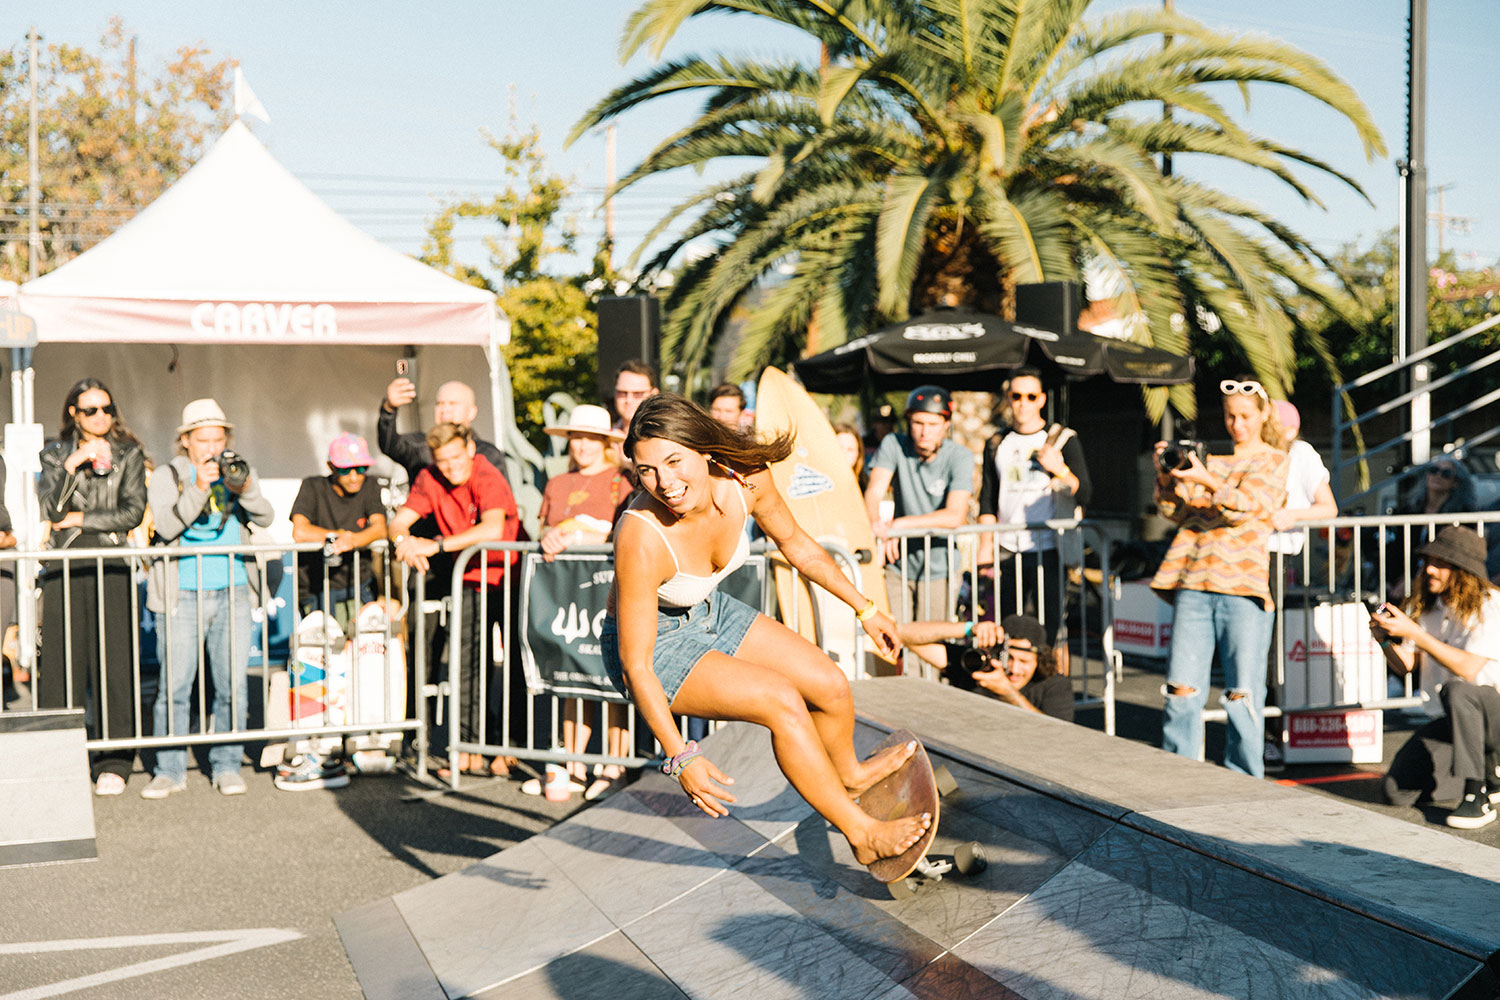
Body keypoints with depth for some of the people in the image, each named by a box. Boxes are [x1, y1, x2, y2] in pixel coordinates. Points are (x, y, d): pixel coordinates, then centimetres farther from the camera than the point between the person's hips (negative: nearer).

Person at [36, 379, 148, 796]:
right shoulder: (55, 455, 13)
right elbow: (49, 510, -2)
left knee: (113, 662, -3)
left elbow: (132, 513, 1)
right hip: (64, 568, 1)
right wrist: (71, 466, -11)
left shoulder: (128, 455, 11)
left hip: (111, 567, -1)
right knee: (62, 660, -3)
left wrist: (79, 519, -2)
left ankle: (113, 764, 3)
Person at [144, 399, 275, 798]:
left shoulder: (239, 471, 12)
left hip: (233, 592, 2)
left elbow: (265, 518, -2)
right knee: (174, 685, -3)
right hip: (182, 596, -2)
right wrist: (198, 489, -23)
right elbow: (166, 526, -12)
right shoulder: (167, 477, 4)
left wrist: (245, 490, -20)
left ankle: (227, 766, 13)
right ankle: (170, 769, 8)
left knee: (233, 684, 2)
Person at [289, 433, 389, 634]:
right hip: (319, 592, -3)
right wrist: (342, 535, -10)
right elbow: (299, 533, -17)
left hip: (360, 587, 3)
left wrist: (352, 540, -29)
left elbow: (380, 528, -9)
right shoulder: (313, 487, -3)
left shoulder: (369, 487, 7)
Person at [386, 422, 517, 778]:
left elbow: (493, 529, -39)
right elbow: (397, 522, -4)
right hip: (472, 579, 5)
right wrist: (404, 539, -30)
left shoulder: (488, 479, -21)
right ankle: (471, 748, 2)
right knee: (467, 661, -2)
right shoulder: (430, 479, -2)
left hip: (508, 572, -5)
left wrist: (436, 545, -40)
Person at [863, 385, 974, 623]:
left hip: (939, 569, -1)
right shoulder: (893, 445, -6)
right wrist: (875, 521, -38)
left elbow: (955, 516, -21)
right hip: (899, 566, 1)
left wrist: (900, 524, -27)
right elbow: (873, 491, -15)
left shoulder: (960, 457, -11)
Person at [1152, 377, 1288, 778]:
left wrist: (1206, 480, -24)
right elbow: (1175, 512, 14)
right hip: (1194, 581, 3)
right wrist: (1166, 476, -4)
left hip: (1243, 583, -3)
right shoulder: (1208, 455, 19)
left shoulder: (1273, 460, 9)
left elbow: (1246, 507, -8)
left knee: (1242, 693, -3)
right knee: (1182, 688, -1)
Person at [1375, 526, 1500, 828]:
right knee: (1399, 791, -10)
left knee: (1455, 690, -40)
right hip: (1451, 721, 6)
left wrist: (1412, 632, -29)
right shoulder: (1423, 605, 5)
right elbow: (1405, 667, 8)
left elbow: (1468, 668, -27)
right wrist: (1386, 639, -13)